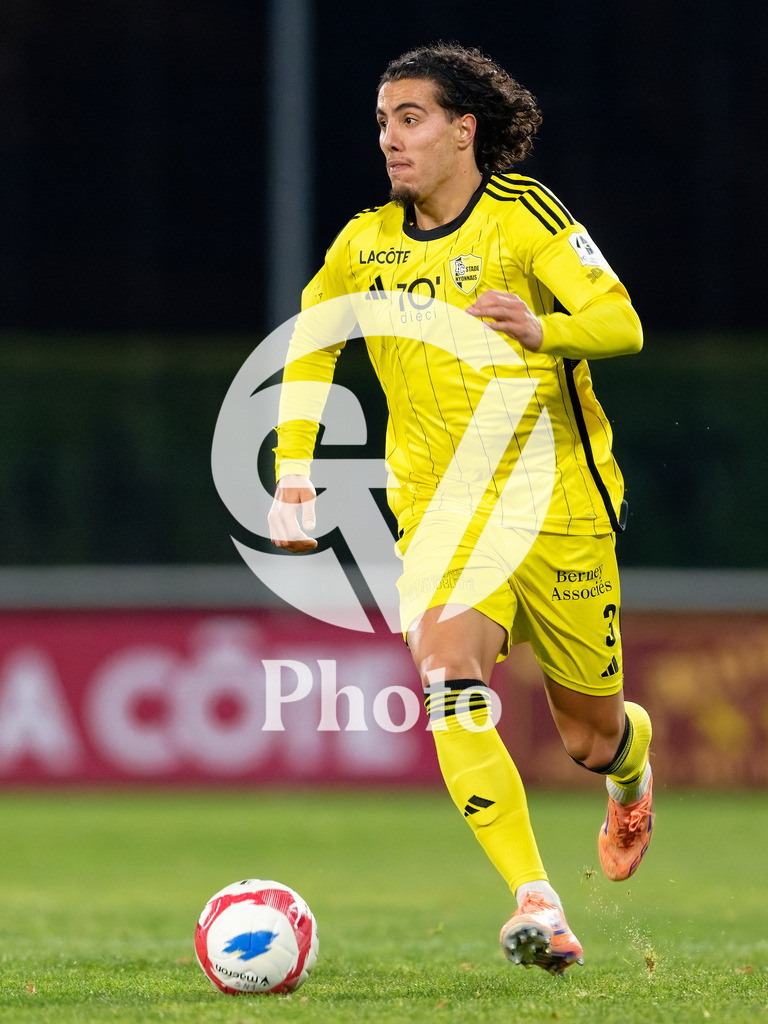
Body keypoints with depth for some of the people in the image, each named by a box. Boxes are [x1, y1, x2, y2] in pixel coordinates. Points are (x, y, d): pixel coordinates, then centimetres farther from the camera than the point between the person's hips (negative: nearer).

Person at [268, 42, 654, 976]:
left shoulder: (522, 215, -8)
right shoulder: (366, 244, 4)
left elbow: (622, 322, -17)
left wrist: (543, 330, -38)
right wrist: (293, 470, 11)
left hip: (560, 502, -2)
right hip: (440, 505, 2)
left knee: (589, 735, 8)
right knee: (449, 680, -26)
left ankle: (633, 764, 49)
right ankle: (535, 905, -29)